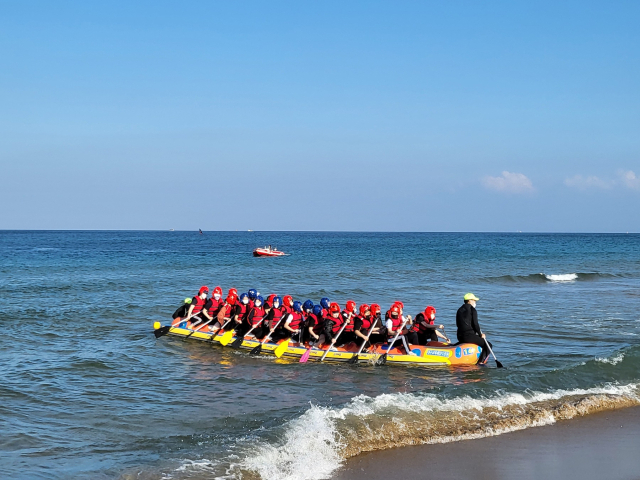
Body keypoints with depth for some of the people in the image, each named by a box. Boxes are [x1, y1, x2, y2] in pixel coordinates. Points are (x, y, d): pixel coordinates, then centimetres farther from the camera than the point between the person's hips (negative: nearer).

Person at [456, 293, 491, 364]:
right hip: (469, 336, -9)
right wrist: (480, 335, 2)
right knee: (488, 345, -6)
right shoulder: (472, 310, -6)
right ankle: (480, 362, -18)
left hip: (460, 337, 9)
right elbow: (475, 324, -12)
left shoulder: (459, 310, 17)